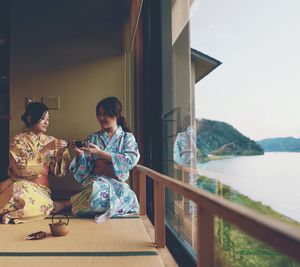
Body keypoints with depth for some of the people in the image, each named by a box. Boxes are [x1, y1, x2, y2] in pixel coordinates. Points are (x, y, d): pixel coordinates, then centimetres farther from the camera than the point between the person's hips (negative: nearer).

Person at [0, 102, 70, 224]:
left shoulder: (51, 141, 8)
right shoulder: (18, 140, -2)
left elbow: (58, 171, 5)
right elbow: (22, 168, -16)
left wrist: (60, 153, -13)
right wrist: (45, 149, -19)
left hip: (41, 188, 4)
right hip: (20, 184, -4)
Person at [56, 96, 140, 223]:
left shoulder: (127, 137, 9)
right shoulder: (93, 138, 15)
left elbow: (131, 160, -11)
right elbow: (85, 166, 9)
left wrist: (100, 153, -16)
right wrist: (79, 154, -14)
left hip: (117, 182, 0)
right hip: (96, 180, 1)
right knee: (97, 189, -38)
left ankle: (67, 204, -18)